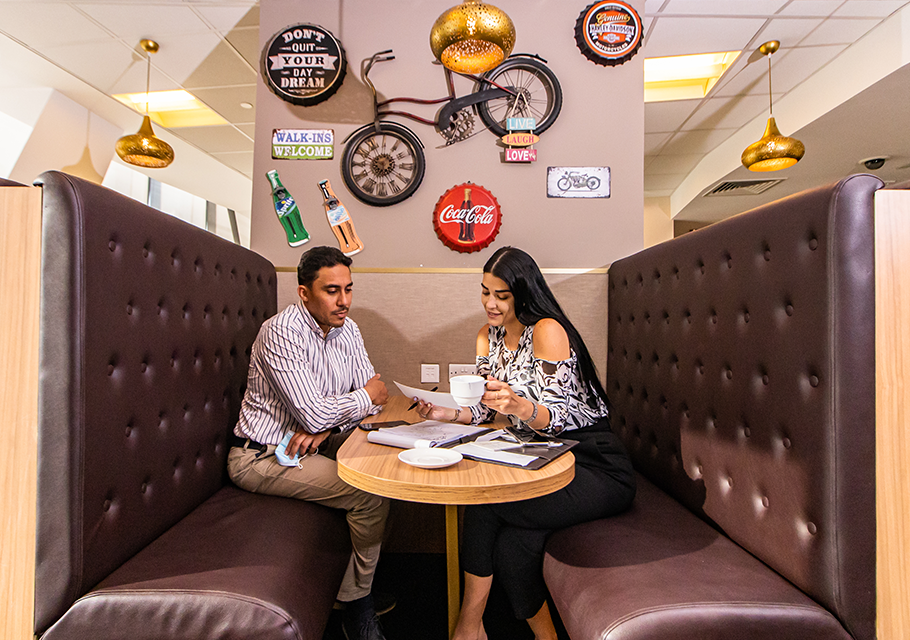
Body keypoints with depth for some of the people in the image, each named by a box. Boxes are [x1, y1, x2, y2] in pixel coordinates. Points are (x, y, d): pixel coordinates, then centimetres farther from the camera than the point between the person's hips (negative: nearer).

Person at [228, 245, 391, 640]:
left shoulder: (347, 329, 2)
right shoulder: (282, 332, -22)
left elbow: (372, 393, 1)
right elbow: (314, 412, -29)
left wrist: (323, 426, -16)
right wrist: (365, 397, -11)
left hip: (308, 445, 8)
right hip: (261, 456, -8)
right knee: (371, 494, -19)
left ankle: (355, 593, 10)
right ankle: (357, 603, 5)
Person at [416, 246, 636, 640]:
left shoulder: (547, 330, -16)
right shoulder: (488, 336, 7)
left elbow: (558, 417, -22)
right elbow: (483, 407, 6)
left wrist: (520, 407, -42)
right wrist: (449, 414, -13)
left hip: (596, 467, -6)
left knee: (486, 504, -22)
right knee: (510, 540, -20)